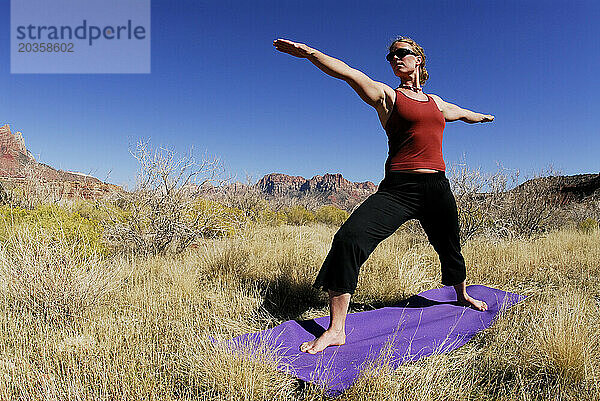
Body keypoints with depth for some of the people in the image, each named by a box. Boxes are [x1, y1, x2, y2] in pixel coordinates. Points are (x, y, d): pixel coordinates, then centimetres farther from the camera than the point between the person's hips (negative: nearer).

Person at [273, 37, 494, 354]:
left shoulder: (436, 102, 19)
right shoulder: (387, 96, 5)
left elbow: (462, 113, 41)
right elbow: (349, 73, -11)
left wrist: (484, 116, 61)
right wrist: (309, 52, -23)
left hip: (437, 188, 5)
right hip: (398, 188, -5)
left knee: (450, 248, 22)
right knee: (349, 237, -24)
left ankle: (462, 295, 56)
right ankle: (336, 330, -16)